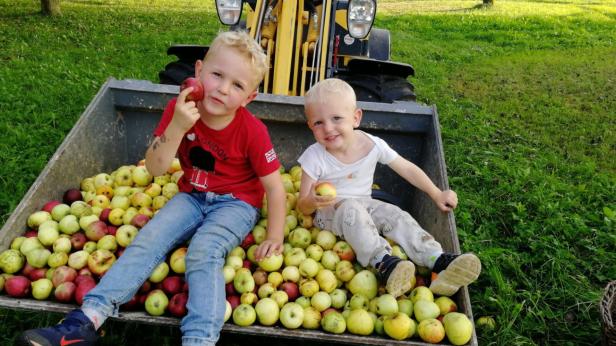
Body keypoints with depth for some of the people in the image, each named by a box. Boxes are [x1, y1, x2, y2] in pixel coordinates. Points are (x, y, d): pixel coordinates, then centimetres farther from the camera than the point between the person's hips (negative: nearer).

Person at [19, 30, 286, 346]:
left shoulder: (252, 130, -19)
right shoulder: (180, 108, -10)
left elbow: (274, 186, -11)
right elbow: (154, 169, -14)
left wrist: (274, 237, -11)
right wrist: (177, 127, -29)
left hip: (236, 203, -4)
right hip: (192, 197, 4)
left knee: (203, 252, -30)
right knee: (148, 239, -16)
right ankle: (87, 320, -19)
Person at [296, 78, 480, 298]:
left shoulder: (373, 145, -12)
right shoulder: (314, 157, -18)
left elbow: (408, 169, 1)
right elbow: (303, 207, -15)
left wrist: (437, 195, -2)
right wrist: (312, 201, -39)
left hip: (364, 205, 3)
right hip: (328, 212, -3)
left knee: (395, 215, -21)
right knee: (351, 209, -34)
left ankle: (438, 260, -28)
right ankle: (382, 263, -43)